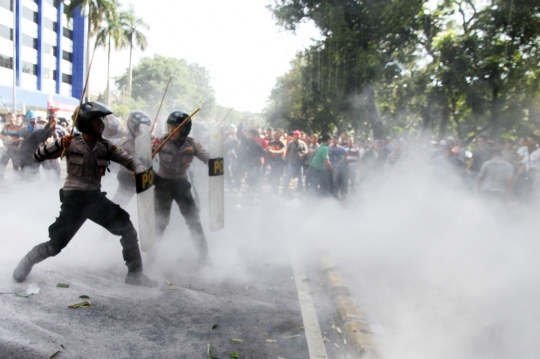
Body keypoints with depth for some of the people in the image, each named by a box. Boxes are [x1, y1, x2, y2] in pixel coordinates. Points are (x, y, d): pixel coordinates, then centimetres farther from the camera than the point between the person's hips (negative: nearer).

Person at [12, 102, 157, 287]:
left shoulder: (106, 147, 1)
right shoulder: (71, 143, -8)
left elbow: (130, 162, -6)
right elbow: (37, 157, -8)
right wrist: (59, 144, -24)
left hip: (96, 198, 4)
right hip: (73, 199, -4)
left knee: (127, 230, -6)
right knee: (56, 245, -1)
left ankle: (135, 273, 7)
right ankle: (28, 261, 33)